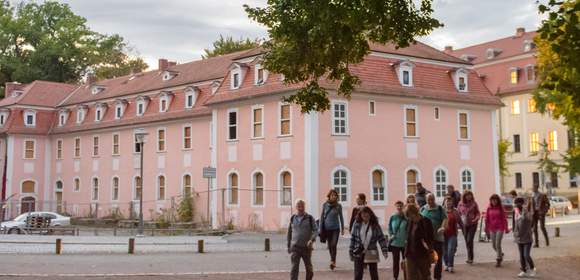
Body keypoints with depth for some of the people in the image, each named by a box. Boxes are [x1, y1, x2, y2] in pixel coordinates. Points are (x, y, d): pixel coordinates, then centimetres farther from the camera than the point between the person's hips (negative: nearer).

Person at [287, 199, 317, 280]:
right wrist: (288, 246, 14)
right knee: (294, 267, -8)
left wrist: (312, 239, -24)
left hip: (306, 247, 0)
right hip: (295, 247, 0)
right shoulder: (293, 218, 5)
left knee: (308, 267, 11)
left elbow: (315, 230, -6)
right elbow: (289, 232, 13)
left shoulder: (309, 218, -1)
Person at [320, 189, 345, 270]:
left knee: (333, 245, -14)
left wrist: (342, 228, 10)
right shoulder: (325, 205, -1)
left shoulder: (338, 206, -3)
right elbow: (322, 217, 5)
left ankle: (333, 262, -16)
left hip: (336, 228, -2)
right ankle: (333, 261, 23)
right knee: (329, 245, 9)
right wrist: (321, 229, 4)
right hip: (327, 228, 2)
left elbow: (341, 217, 7)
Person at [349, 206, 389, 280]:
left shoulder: (375, 225, -3)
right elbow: (352, 238, 2)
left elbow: (381, 238, -2)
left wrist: (385, 250, -12)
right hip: (359, 254, 0)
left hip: (371, 254, 0)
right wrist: (351, 251, 1)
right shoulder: (357, 224, -2)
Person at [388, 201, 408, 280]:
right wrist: (391, 235, -6)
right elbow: (390, 228, 10)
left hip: (405, 243, -2)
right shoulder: (392, 217, 0)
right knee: (396, 261, 10)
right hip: (395, 243, 2)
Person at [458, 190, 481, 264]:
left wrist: (476, 219, -16)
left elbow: (478, 213, 2)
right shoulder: (461, 204, 2)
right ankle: (470, 257, 24)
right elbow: (458, 213, 9)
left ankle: (470, 257, -8)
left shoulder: (474, 203, -3)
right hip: (464, 224, 3)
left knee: (469, 240, -13)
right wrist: (460, 220, -7)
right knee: (467, 241, 9)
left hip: (472, 224, -3)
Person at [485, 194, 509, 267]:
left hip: (500, 228, -3)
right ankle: (500, 254, 37)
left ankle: (498, 260, 6)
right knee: (493, 245, 9)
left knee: (498, 244, -7)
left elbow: (504, 218, -4)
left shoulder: (501, 208, -4)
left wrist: (506, 228, -7)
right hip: (492, 229, 3)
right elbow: (487, 219, 6)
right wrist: (486, 229, 7)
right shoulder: (489, 208, 2)